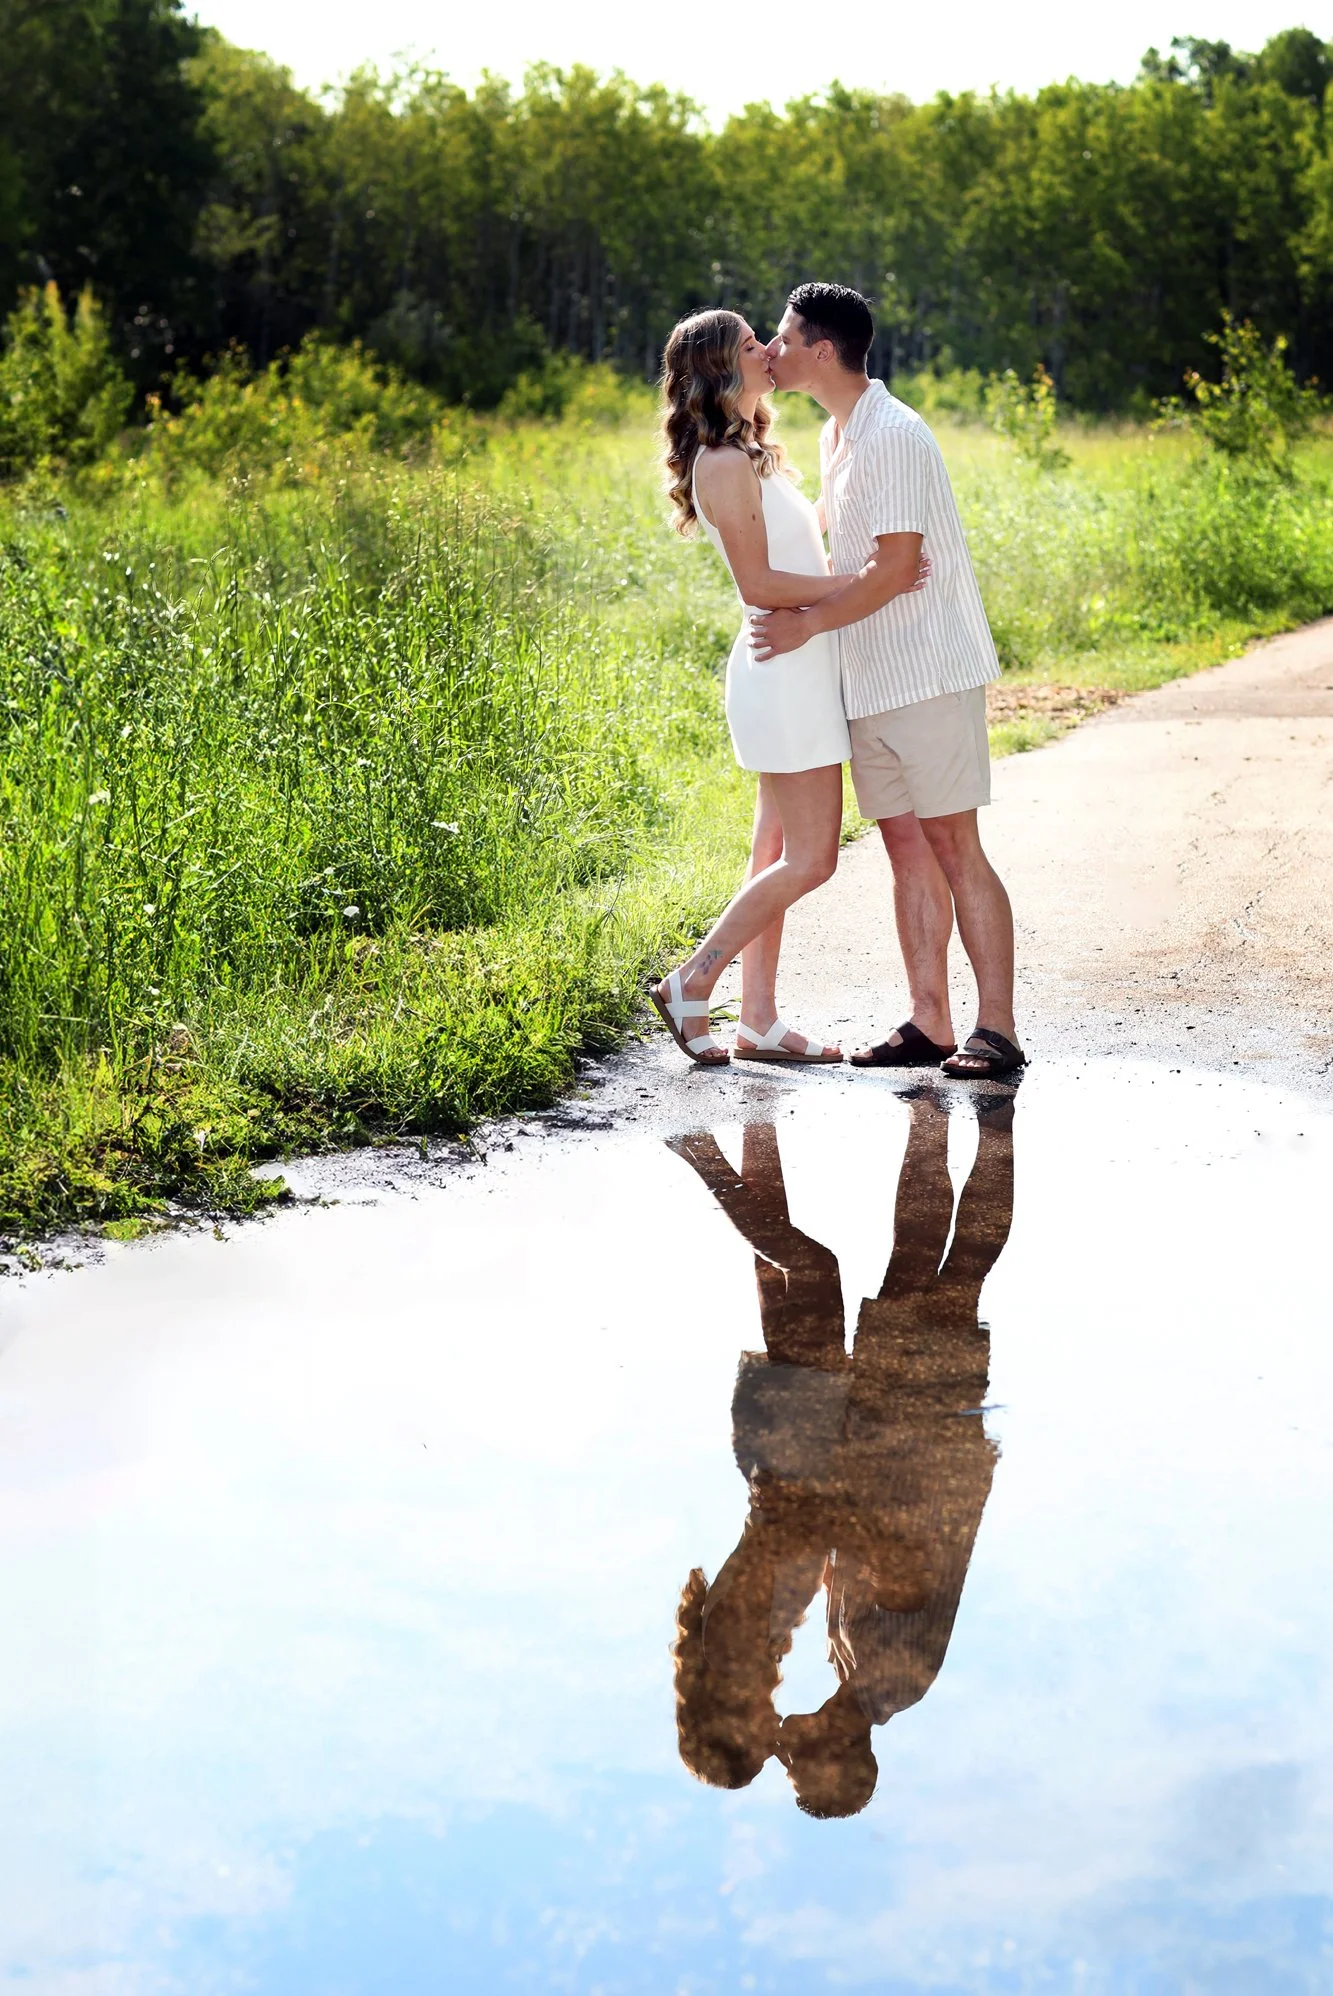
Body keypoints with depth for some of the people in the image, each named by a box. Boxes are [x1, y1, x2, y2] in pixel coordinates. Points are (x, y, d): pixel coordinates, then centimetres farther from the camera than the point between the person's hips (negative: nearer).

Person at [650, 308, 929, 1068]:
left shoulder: (752, 456, 17)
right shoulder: (724, 464, -14)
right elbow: (759, 583, -19)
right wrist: (863, 583, -18)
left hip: (799, 670, 10)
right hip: (785, 670, -10)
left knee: (779, 854, 10)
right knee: (810, 858, -7)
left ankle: (759, 1020, 14)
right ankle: (691, 983, 1)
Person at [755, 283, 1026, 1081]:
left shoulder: (894, 436, -15)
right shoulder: (835, 437, 15)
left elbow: (895, 568, -20)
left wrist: (806, 625, -16)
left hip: (929, 673, -9)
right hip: (871, 680, 9)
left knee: (954, 846, -7)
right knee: (908, 849, 8)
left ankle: (996, 1028, -4)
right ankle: (930, 1023, 11)